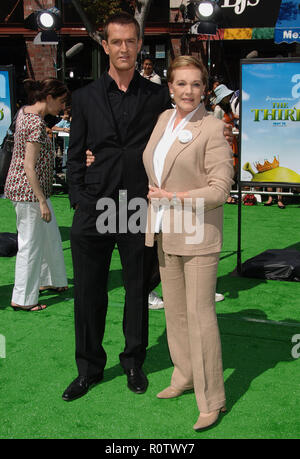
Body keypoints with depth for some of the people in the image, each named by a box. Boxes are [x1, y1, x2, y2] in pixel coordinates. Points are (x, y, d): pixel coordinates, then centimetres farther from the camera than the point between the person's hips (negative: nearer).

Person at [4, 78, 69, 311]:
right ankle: (23, 299, 12)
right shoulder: (37, 123, -22)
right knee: (31, 244, 1)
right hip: (29, 190, -10)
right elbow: (30, 167, -23)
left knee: (50, 235, 23)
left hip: (20, 186, 10)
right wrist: (42, 202, -21)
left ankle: (50, 280, 39)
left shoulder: (24, 111, 6)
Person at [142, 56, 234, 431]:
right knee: (174, 309, 14)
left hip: (198, 234, -7)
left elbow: (220, 189, -15)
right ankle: (185, 377, 30)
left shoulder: (212, 128, -12)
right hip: (165, 232, 7)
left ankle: (211, 400, 6)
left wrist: (173, 198, -15)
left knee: (199, 314, -5)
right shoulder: (163, 119, 10)